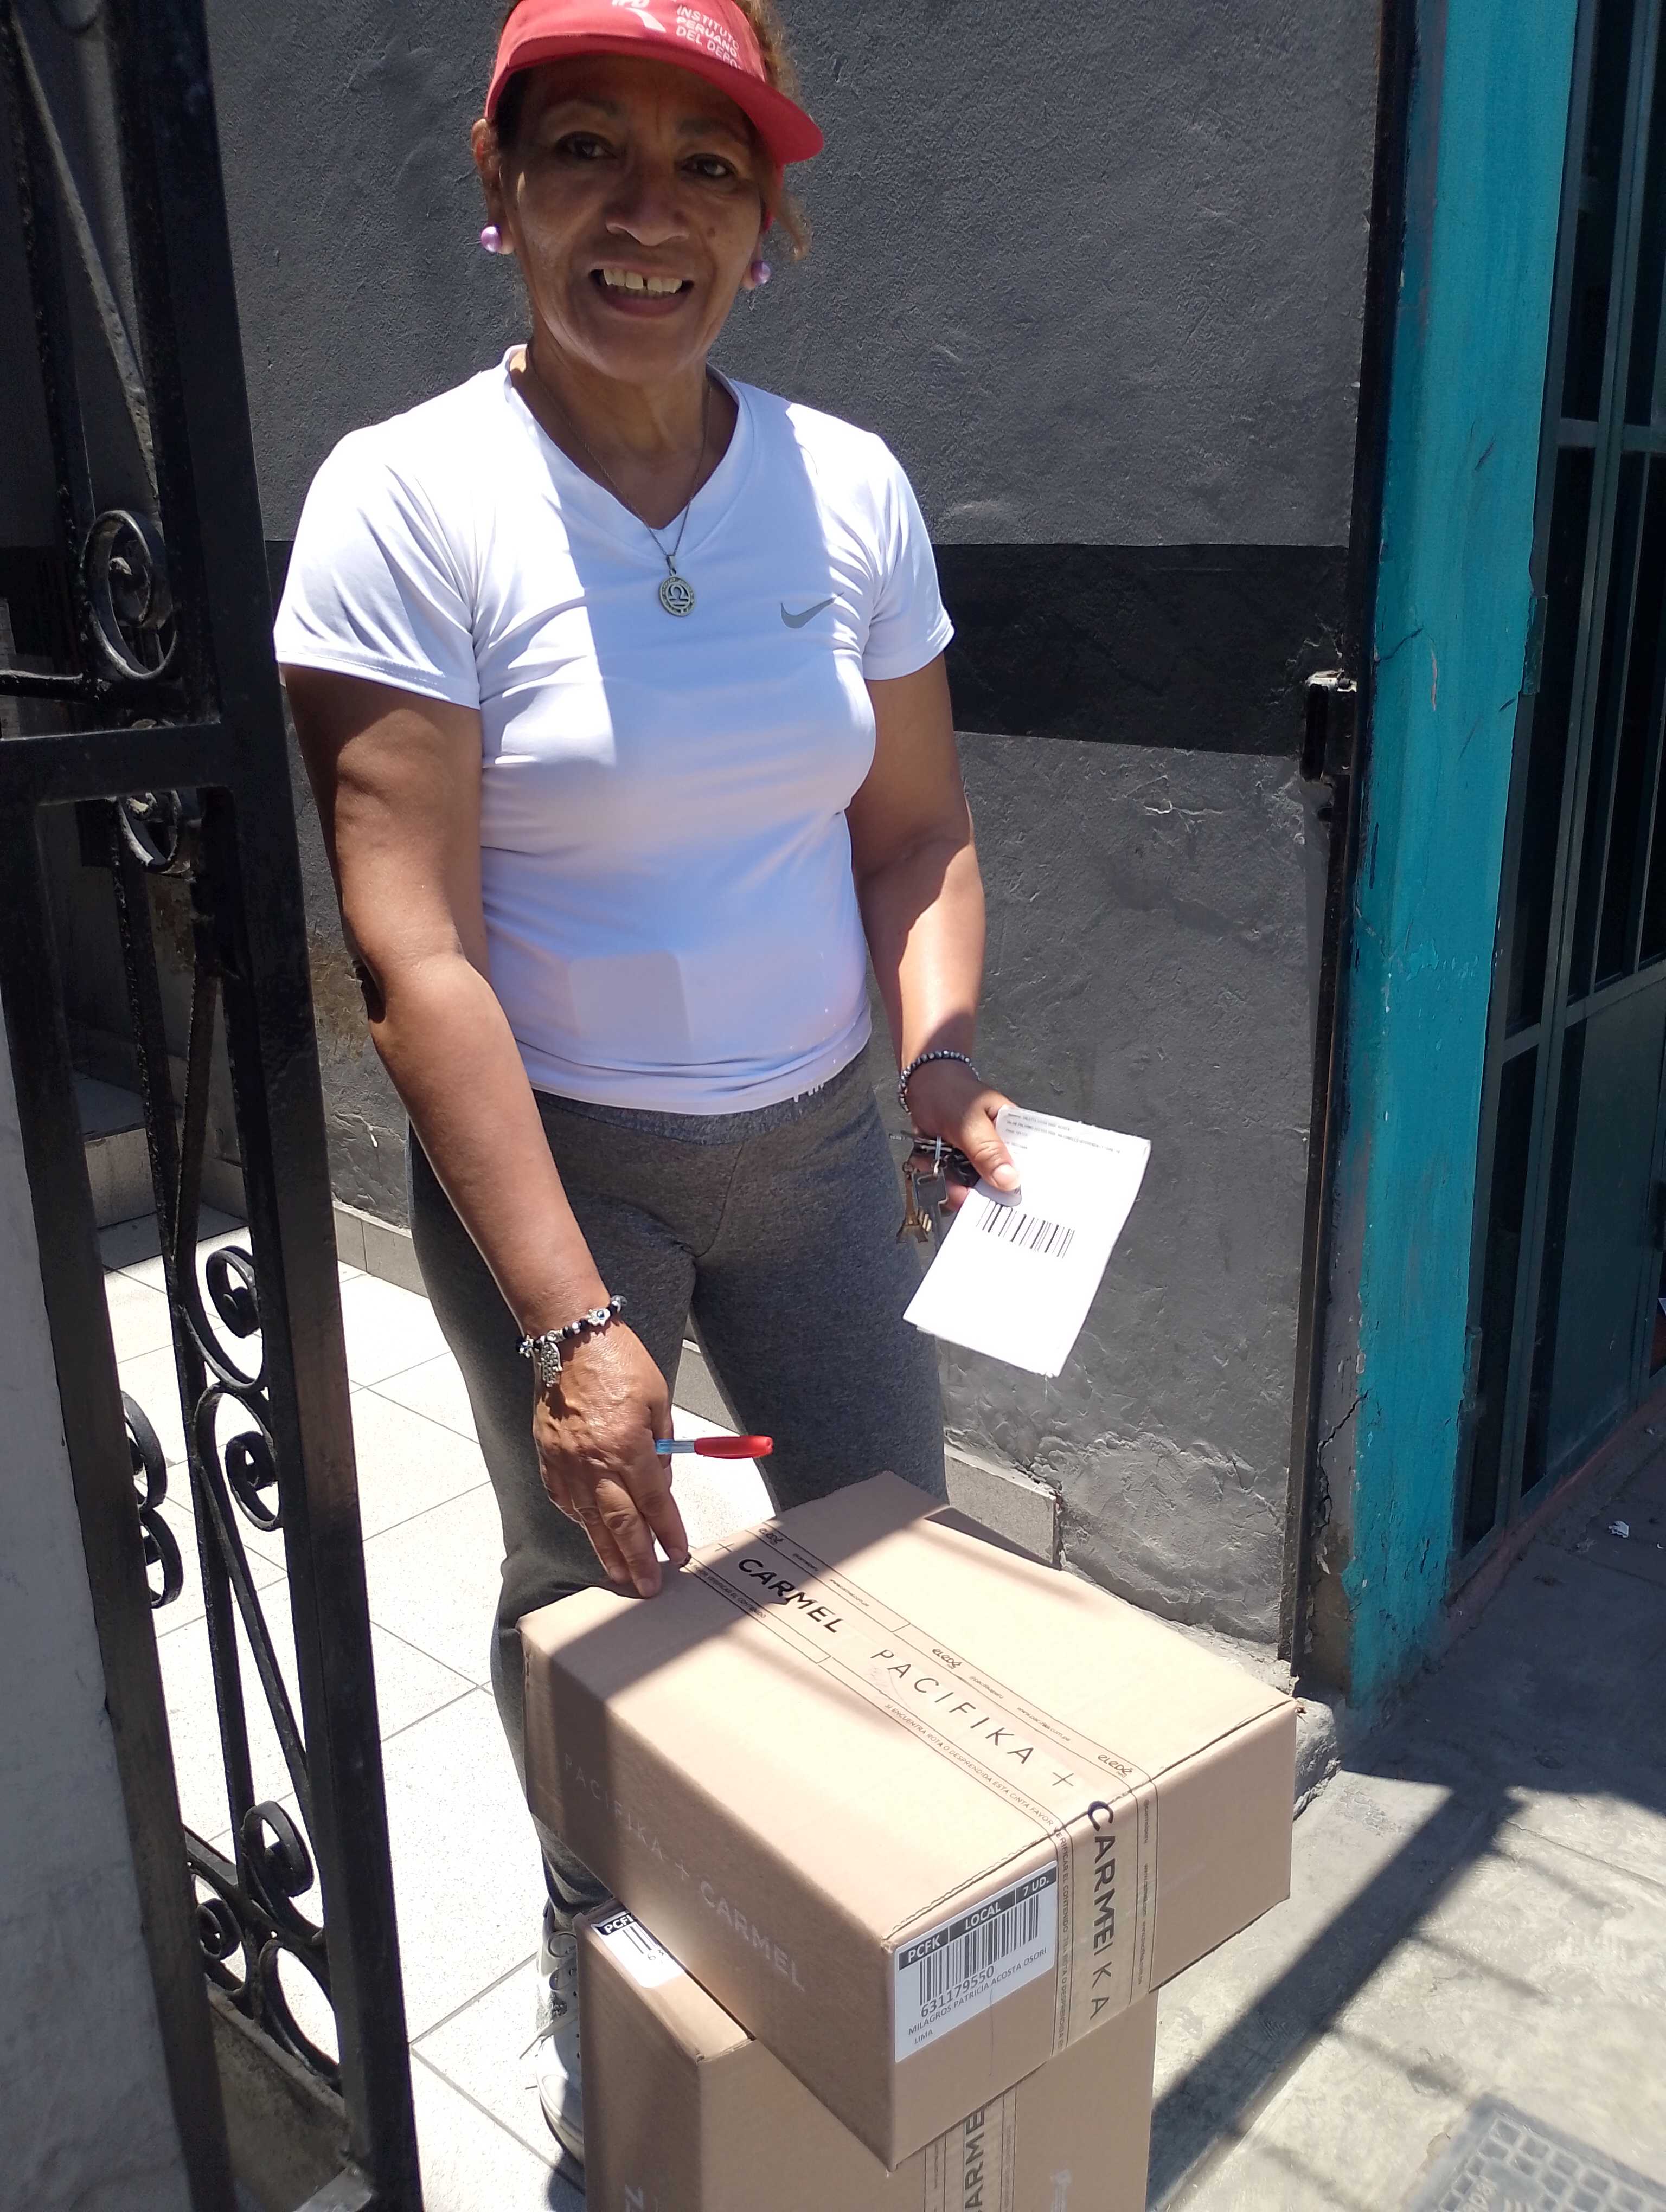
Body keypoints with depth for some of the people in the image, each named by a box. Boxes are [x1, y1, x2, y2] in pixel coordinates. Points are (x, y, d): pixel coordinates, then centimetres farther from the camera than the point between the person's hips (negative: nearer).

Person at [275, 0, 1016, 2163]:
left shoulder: (853, 487, -2)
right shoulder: (409, 500, -14)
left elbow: (918, 828, 6)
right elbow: (415, 957, -19)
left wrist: (943, 1052, -13)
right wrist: (572, 1319, -24)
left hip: (814, 1140, 4)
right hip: (548, 1163, -3)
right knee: (594, 1590, 14)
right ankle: (598, 1941, 47)